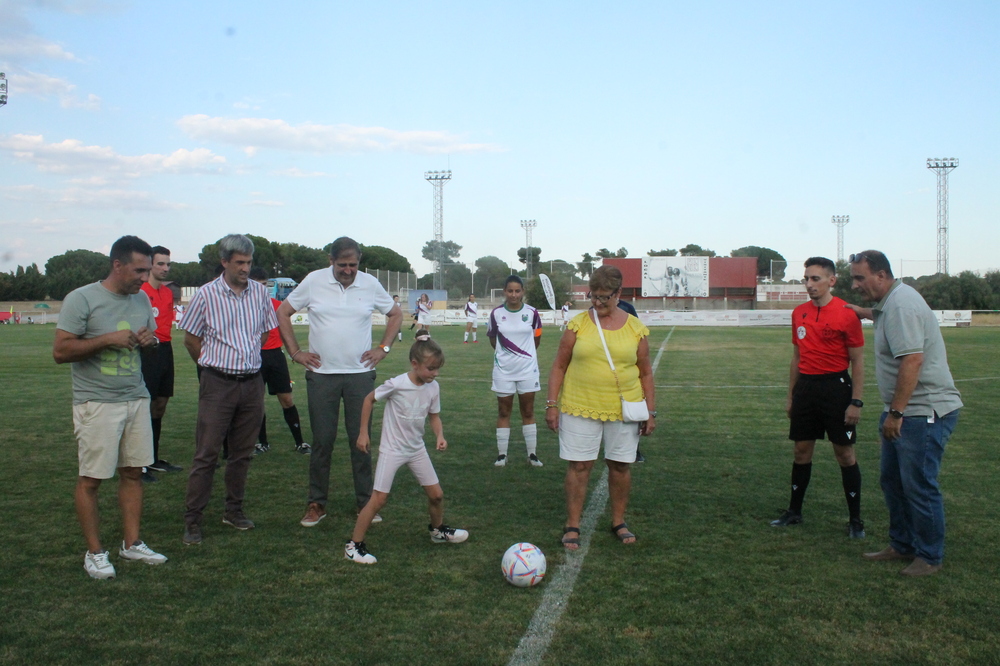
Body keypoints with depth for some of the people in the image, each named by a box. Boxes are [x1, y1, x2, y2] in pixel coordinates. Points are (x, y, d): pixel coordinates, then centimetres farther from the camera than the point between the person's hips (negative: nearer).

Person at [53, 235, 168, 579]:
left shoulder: (142, 300, 10)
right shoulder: (81, 299, -9)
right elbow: (60, 351, -12)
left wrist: (149, 340, -1)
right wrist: (108, 339, -20)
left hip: (136, 399, 6)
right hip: (96, 403, -5)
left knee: (133, 472, 8)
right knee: (90, 479, 0)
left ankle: (132, 544, 19)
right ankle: (94, 552, 13)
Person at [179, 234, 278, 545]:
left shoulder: (260, 292, 4)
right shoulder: (207, 294, -5)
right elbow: (190, 339, 4)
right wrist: (214, 364, 11)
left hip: (252, 382, 4)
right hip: (218, 383, -4)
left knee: (242, 452, 12)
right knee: (206, 453, -2)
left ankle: (234, 510, 25)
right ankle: (192, 520, 5)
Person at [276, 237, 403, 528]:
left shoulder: (370, 285, 1)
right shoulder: (314, 281, -3)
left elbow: (396, 314, 15)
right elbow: (282, 313, 6)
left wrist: (384, 348, 5)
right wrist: (295, 352, 1)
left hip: (360, 374, 1)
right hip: (321, 374, -1)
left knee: (361, 440, 6)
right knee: (322, 441, 4)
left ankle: (365, 501, 17)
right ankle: (316, 503, 16)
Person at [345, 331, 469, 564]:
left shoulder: (433, 387, -8)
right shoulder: (396, 385, -23)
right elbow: (369, 399, -8)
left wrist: (440, 436, -14)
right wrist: (363, 432, -7)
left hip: (417, 449, 5)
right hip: (392, 450, -5)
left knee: (436, 494, 10)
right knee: (379, 499, -7)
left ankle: (438, 530, 38)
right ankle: (354, 545, 5)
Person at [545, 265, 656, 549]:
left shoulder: (636, 328, 2)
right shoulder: (577, 325, -1)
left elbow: (645, 373, 8)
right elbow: (559, 366, 2)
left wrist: (651, 412, 4)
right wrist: (552, 404, -3)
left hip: (624, 409, 1)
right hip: (580, 408, -1)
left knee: (620, 465, 10)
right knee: (579, 465, 2)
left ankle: (619, 522, 28)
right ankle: (572, 526, 13)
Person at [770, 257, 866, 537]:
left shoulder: (846, 313, -9)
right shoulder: (799, 313, 8)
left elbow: (858, 361, -7)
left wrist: (856, 402, -12)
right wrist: (791, 395, 15)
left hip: (836, 387, -5)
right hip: (805, 386, 5)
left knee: (845, 454, 2)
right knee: (802, 450, 11)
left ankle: (855, 519, 13)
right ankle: (794, 511, 23)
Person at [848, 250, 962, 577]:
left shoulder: (902, 304, -20)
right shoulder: (891, 302, 11)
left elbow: (912, 360, -28)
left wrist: (895, 412, -27)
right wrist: (864, 312, 41)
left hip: (925, 411, -11)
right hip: (904, 412, 11)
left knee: (919, 486, -2)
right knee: (893, 480, 17)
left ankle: (930, 557, 12)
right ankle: (902, 545, 29)